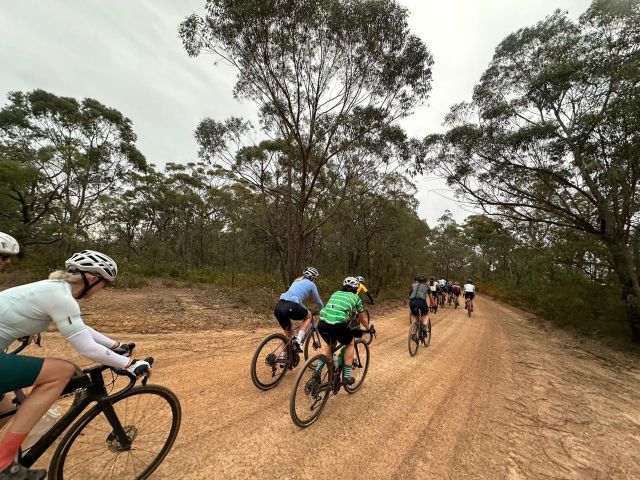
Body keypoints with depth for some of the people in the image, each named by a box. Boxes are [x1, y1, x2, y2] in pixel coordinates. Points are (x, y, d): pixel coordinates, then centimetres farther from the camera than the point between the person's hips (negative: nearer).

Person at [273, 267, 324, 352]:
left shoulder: (297, 281, 31)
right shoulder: (311, 284, 14)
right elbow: (318, 301, 25)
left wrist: (305, 310, 53)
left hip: (278, 307, 7)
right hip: (290, 307, -7)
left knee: (288, 333, 25)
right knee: (308, 316, 22)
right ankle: (298, 341, 8)